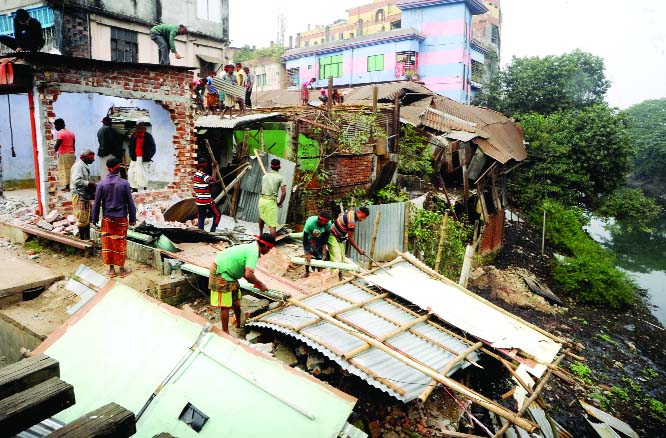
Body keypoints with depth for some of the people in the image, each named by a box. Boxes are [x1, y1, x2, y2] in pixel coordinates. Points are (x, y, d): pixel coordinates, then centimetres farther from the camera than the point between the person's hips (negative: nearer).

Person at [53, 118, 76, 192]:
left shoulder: (59, 133, -10)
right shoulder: (71, 133, 13)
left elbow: (57, 144, -19)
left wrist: (55, 149, -3)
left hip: (63, 155, -7)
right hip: (71, 154, 7)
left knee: (65, 171, -2)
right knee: (71, 170, 10)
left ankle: (67, 187, -1)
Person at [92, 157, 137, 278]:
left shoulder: (101, 184, -5)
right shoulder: (124, 183, -9)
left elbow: (97, 203, -1)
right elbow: (130, 203, -5)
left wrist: (95, 219, 9)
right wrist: (132, 218, 4)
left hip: (107, 219, 1)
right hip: (121, 219, -1)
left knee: (108, 243, 10)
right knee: (120, 243, 6)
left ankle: (111, 269, 16)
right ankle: (121, 269, 15)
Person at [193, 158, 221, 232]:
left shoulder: (195, 174, 12)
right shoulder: (203, 175, -16)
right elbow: (213, 180, -27)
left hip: (199, 200, 9)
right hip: (207, 200, -8)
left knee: (201, 217, 11)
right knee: (217, 215, 2)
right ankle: (212, 230, -2)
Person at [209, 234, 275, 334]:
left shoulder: (251, 247, 6)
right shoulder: (254, 252, -23)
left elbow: (245, 271, 14)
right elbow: (248, 275, -32)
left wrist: (256, 283, 8)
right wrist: (260, 284, -16)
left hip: (227, 271, 10)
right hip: (220, 273, -10)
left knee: (236, 299, 20)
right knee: (225, 305, -3)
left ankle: (239, 323, 36)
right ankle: (225, 332, 7)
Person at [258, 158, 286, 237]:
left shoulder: (265, 176, 13)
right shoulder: (280, 177, -1)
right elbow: (284, 192, -10)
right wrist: (280, 203, 3)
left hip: (262, 199, 5)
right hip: (271, 202, -5)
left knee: (261, 218, 32)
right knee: (273, 226, -7)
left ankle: (261, 235, 50)